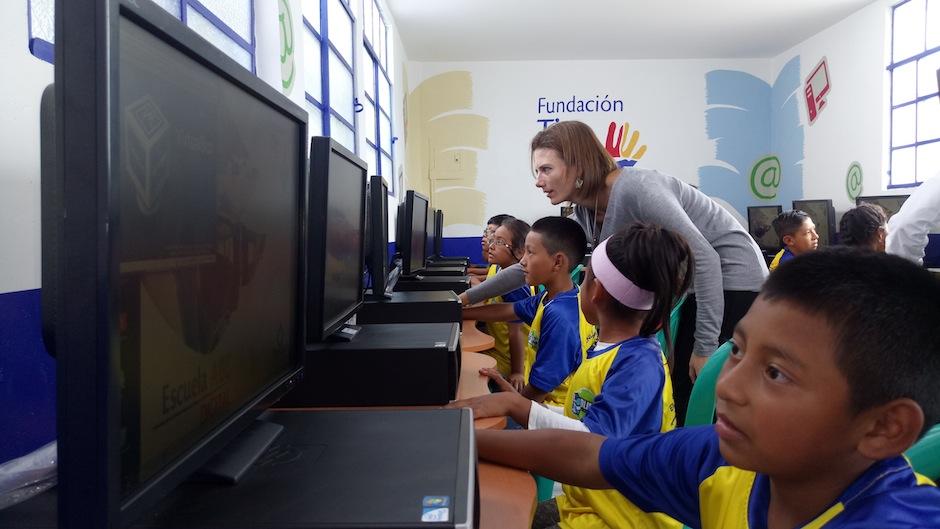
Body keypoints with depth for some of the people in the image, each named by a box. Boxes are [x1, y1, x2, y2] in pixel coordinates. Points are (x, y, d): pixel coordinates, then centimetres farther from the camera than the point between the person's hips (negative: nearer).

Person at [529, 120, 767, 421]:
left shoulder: (635, 188, -28)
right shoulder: (585, 213, -3)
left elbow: (705, 258, -28)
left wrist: (705, 347, -25)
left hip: (732, 277, -8)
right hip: (695, 284, 8)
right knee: (681, 384, 13)